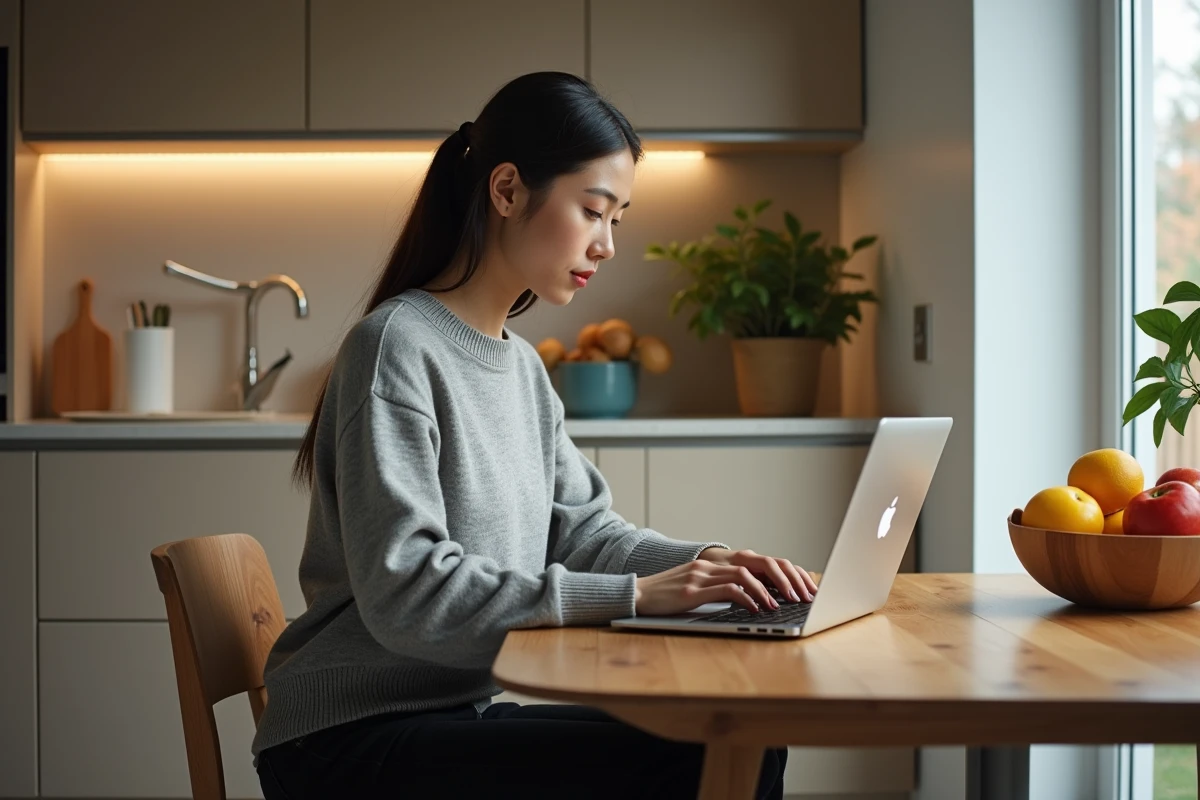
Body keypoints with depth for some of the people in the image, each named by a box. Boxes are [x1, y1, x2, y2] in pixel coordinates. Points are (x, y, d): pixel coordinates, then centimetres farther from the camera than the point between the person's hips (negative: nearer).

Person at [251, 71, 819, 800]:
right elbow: (403, 591, -23)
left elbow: (580, 526, 13)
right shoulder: (396, 347, -15)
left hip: (463, 710, 8)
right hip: (352, 740, -8)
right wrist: (630, 595, -25)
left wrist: (711, 564, -6)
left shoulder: (523, 365, 12)